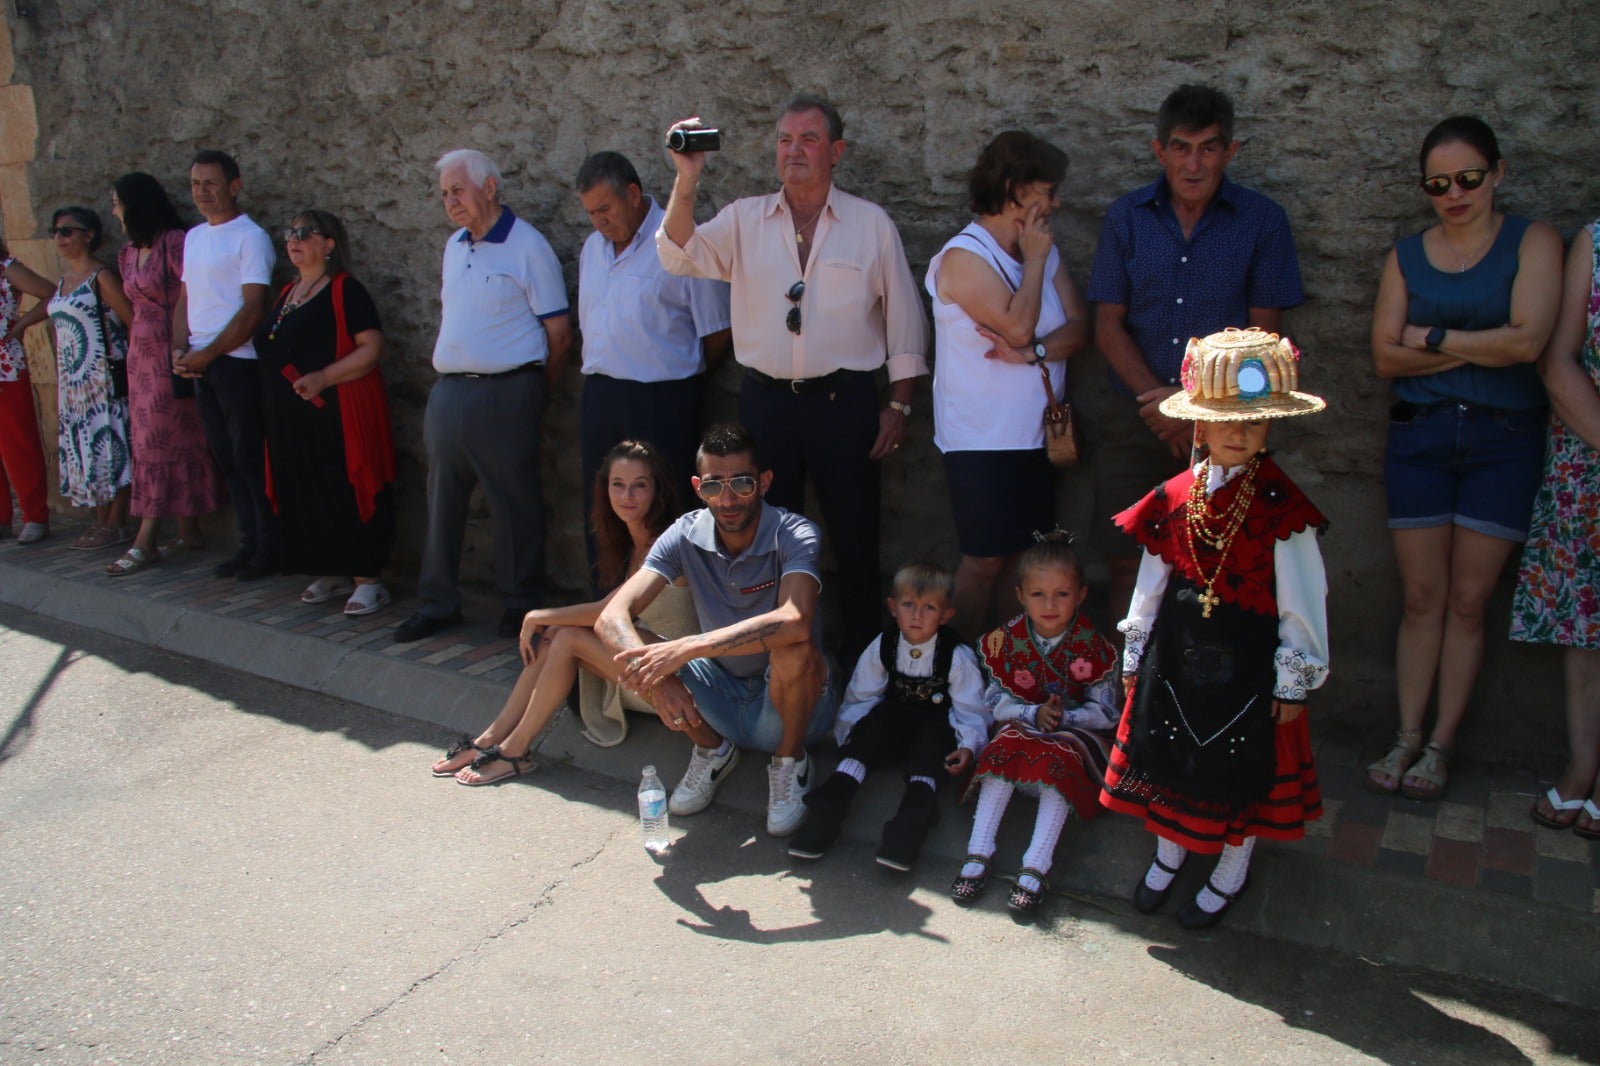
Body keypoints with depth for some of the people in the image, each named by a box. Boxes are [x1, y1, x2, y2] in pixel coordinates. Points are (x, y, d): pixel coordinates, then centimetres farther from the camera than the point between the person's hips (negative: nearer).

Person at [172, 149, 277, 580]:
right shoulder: (193, 237, 16)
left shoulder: (250, 237, -8)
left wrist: (208, 353, -13)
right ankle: (249, 541, 19)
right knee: (226, 459, 10)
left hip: (238, 362, -7)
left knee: (250, 458, -3)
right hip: (199, 364, 7)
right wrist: (180, 348, 1)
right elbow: (185, 299, 18)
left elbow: (253, 309, -13)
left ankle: (271, 546, 6)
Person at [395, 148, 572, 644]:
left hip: (504, 394, -7)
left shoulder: (527, 246, -7)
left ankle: (522, 604, 14)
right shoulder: (454, 245, 15)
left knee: (515, 503, 2)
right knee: (442, 499, 11)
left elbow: (559, 332, -7)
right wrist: (443, 363, 14)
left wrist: (531, 392, 1)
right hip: (449, 393, 7)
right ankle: (437, 603, 21)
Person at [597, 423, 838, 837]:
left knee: (794, 650, -37)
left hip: (790, 705, -4)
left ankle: (790, 763, -5)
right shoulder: (685, 535, -9)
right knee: (630, 648, -17)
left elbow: (794, 621, -41)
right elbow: (612, 617, -20)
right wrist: (658, 678, -39)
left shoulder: (794, 535, -21)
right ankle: (712, 750, 6)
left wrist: (686, 648, -44)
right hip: (722, 702, 4)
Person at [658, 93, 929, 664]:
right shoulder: (745, 219, 7)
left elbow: (904, 321, 4)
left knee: (854, 537, 5)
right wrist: (686, 181, -21)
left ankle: (860, 655, 21)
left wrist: (899, 405, 0)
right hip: (766, 399, 2)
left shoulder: (871, 223, 3)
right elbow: (681, 256, -7)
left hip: (844, 401, -2)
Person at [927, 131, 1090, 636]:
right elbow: (1019, 327, -23)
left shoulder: (1044, 252, 10)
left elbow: (1078, 327, 1)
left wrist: (1032, 353, -17)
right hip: (982, 438, -7)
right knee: (986, 560, 0)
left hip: (1035, 434, 7)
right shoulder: (964, 257, -13)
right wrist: (1034, 259, -11)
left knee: (1020, 555, 12)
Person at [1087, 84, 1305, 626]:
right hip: (1135, 418, 2)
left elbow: (1263, 332, -1)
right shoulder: (1127, 217, 5)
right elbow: (1109, 324, 2)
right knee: (1126, 562, 4)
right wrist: (1158, 398, -10)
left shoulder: (1263, 220, 0)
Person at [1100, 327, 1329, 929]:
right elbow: (1151, 582, 7)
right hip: (1177, 650, 4)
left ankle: (1231, 873, 34)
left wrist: (1294, 680, -8)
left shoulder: (1280, 507, -14)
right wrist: (1135, 654, 11)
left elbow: (1301, 601, -10)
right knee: (1169, 747, 16)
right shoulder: (1175, 499, -1)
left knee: (1245, 764, 10)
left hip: (1247, 656, -4)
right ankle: (1168, 855, 40)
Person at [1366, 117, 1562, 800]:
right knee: (1422, 597, 4)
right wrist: (1482, 348, -11)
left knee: (1469, 600, 2)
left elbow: (1527, 339, -15)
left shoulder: (1533, 243, 0)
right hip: (1419, 437, 2)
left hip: (1503, 441, -2)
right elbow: (1386, 356, -3)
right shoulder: (1406, 256, 8)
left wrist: (1434, 339, -6)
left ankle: (1442, 745, 12)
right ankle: (1407, 737, 13)